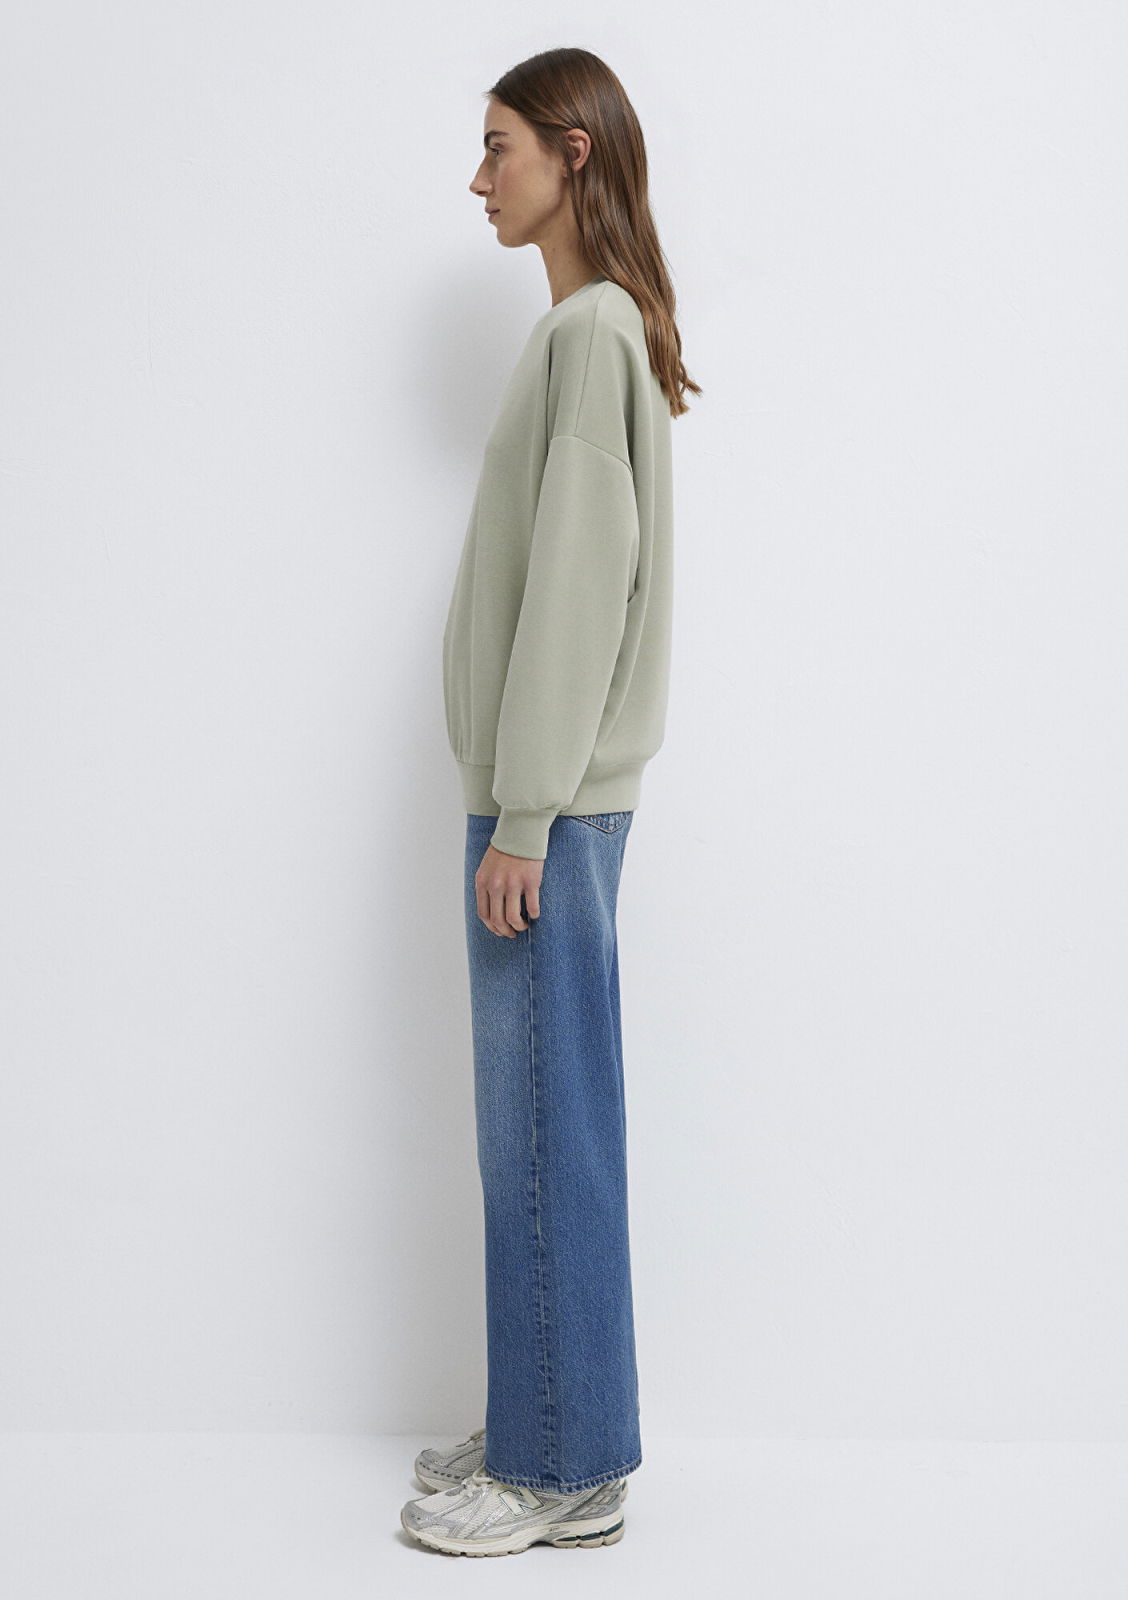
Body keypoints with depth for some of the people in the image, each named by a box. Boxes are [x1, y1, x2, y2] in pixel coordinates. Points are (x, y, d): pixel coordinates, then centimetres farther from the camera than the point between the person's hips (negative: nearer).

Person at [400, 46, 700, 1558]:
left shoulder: (593, 326, -12)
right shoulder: (597, 327, 17)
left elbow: (582, 577, -18)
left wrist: (522, 816, -18)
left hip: (552, 801, -9)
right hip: (549, 792, 9)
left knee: (543, 1130, -2)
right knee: (542, 1128, 13)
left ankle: (563, 1473, 10)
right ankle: (547, 1431, 25)